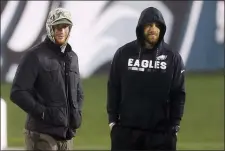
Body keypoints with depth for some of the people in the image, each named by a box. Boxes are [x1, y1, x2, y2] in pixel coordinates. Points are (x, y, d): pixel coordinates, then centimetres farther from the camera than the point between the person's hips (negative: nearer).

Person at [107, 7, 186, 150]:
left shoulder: (173, 57, 3)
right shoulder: (124, 54, 3)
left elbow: (178, 94, 4)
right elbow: (113, 89, 7)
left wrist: (175, 125, -2)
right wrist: (112, 119, 2)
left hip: (161, 132, 0)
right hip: (126, 130, 0)